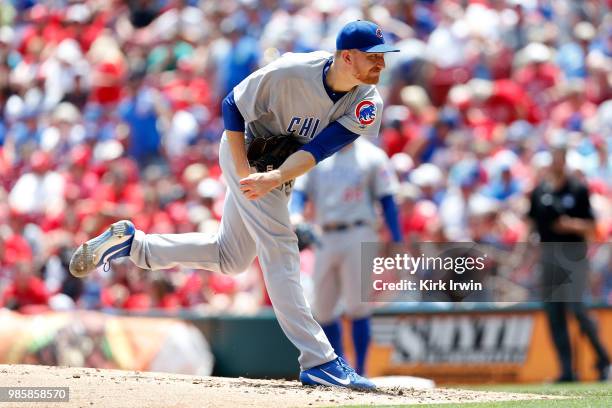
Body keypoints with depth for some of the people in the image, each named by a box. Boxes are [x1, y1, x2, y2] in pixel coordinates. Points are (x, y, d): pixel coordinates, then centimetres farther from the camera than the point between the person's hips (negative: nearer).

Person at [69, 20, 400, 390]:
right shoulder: (289, 73, -31)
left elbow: (319, 149, -28)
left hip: (285, 167, 7)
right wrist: (243, 174, -26)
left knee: (230, 258, 15)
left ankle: (132, 244, 27)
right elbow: (232, 106, -19)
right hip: (247, 153, -7)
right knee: (279, 246, -16)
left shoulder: (368, 103, -19)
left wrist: (274, 179, -42)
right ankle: (318, 362, -19)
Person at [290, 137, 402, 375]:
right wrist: (295, 214, -17)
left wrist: (397, 242, -5)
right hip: (324, 239, 4)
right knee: (321, 309, 7)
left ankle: (360, 372, -6)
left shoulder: (371, 156, 3)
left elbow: (387, 201, 2)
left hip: (358, 237, -4)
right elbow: (300, 191, 6)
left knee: (356, 306, -12)